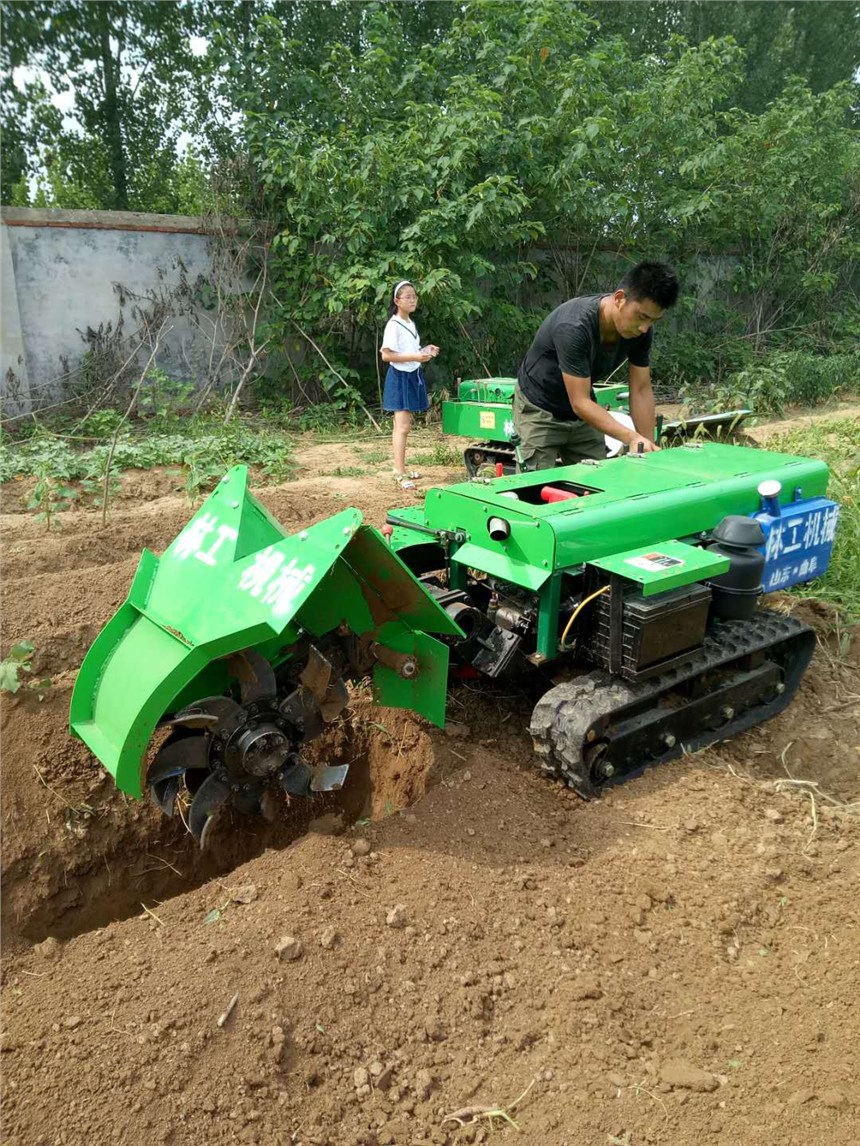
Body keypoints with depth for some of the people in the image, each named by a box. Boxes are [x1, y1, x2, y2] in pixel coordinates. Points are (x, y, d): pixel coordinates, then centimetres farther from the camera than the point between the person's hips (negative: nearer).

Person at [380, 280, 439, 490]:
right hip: (400, 377, -9)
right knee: (403, 427, -12)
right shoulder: (393, 325, -14)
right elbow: (386, 355, -19)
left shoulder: (410, 323, 13)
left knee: (403, 425, 13)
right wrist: (416, 357, -24)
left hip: (413, 376, 9)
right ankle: (400, 475, -12)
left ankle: (400, 468, 20)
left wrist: (424, 351, 4)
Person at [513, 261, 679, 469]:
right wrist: (631, 438, -41)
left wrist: (649, 447, -15)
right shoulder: (574, 327, -33)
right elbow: (580, 403, -33)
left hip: (583, 414, 6)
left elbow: (641, 390, -7)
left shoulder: (641, 331, -13)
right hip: (540, 411, -6)